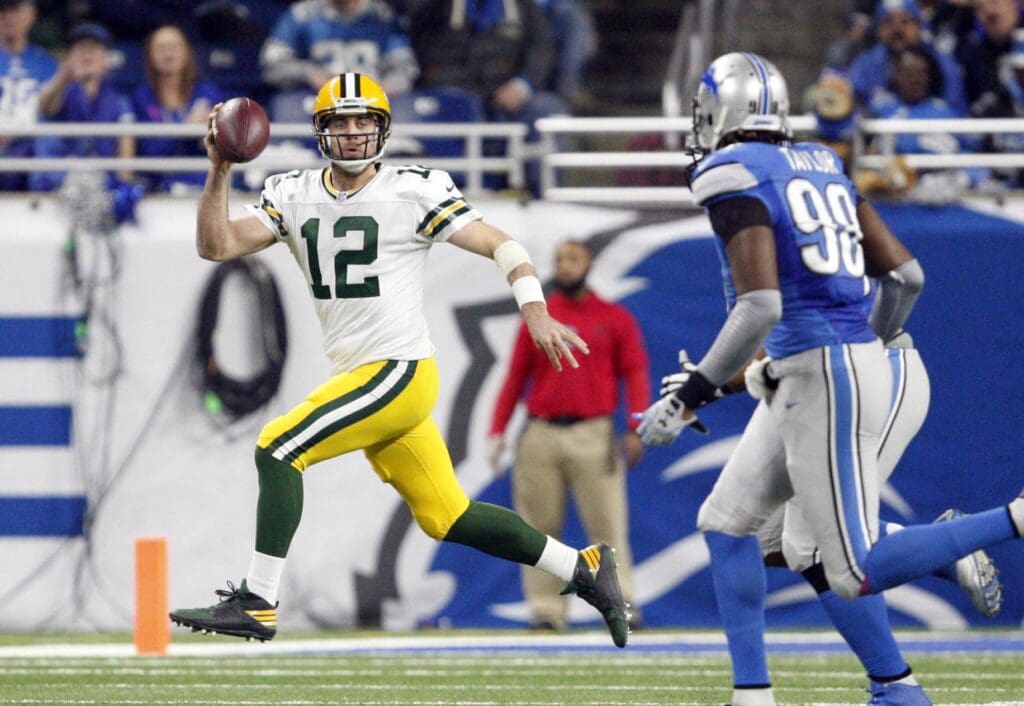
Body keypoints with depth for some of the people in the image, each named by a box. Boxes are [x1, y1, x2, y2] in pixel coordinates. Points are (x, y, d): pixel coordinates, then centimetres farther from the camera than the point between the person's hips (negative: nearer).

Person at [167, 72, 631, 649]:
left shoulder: (413, 193, -7)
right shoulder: (294, 197, 9)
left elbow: (501, 245, -6)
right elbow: (217, 246, 3)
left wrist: (535, 311, -21)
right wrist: (220, 171, -11)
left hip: (401, 373, -7)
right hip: (360, 378, 7)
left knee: (279, 448, -16)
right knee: (445, 518, 12)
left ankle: (256, 604, -13)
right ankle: (583, 569, 23)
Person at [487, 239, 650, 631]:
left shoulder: (615, 319, 9)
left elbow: (635, 375, 4)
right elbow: (515, 377, 14)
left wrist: (636, 430, -9)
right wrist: (497, 431, 5)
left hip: (593, 435, -2)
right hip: (541, 434, 2)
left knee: (607, 523, -8)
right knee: (539, 526, -1)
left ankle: (622, 604, -7)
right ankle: (545, 609, 1)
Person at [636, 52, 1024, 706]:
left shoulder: (735, 177, -11)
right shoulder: (822, 165, 14)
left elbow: (760, 307, -21)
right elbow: (906, 274, 14)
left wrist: (691, 396, -14)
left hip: (820, 378, -9)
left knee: (855, 572, -8)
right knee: (727, 522, 16)